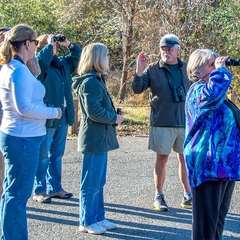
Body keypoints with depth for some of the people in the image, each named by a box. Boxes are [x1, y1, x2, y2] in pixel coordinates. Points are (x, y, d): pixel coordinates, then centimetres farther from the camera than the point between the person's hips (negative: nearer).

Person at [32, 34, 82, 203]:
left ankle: (55, 188, 25)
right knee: (43, 156, 0)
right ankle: (39, 191, 8)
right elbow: (40, 59, -33)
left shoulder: (63, 63, 12)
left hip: (64, 116, 8)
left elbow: (79, 55, 26)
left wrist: (68, 44, 10)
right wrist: (50, 45, -19)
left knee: (57, 155, 15)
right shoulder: (40, 64, -9)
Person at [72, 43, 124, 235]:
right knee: (91, 183, -2)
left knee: (99, 182, 16)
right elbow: (93, 111, -24)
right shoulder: (90, 82, -17)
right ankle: (87, 222, 6)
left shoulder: (97, 80, 15)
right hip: (94, 138, -10)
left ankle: (98, 217, 25)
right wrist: (114, 118, -11)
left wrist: (114, 116, 4)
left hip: (100, 138, 10)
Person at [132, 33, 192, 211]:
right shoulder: (153, 70, -1)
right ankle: (159, 196, 13)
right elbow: (137, 89, -8)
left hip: (185, 122, 3)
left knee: (185, 158, 8)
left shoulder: (187, 69, 7)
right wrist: (139, 70, -21)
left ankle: (188, 196, 18)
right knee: (162, 158, 2)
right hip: (162, 122, -3)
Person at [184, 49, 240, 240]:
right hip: (208, 165, -10)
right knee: (207, 220, -5)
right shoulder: (198, 91, -10)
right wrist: (220, 70, -21)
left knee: (218, 218, 18)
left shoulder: (217, 94, 19)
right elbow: (213, 93, -35)